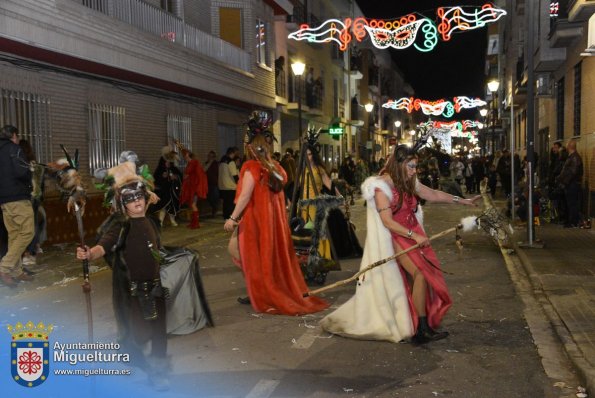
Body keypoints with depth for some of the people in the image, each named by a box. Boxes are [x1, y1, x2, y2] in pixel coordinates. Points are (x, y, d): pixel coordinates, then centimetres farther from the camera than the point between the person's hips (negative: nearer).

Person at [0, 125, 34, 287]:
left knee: (14, 234, 10)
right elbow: (22, 172, -18)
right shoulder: (14, 149, -6)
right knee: (27, 232, -7)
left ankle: (16, 271, 10)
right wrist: (29, 181, 0)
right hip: (18, 197, -8)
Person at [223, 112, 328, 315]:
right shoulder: (275, 167, 6)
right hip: (273, 217, 7)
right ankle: (286, 292, 22)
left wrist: (233, 218, -16)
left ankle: (264, 298, 11)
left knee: (257, 258, 4)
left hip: (255, 218, -7)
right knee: (275, 255, 15)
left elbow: (245, 196, -19)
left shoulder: (251, 167, -14)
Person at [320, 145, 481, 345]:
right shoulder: (382, 186, -13)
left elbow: (433, 194, 20)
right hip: (395, 237, -7)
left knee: (421, 278, -4)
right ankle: (422, 330, -16)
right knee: (421, 274, -21)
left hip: (413, 235, 7)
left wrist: (462, 201, 19)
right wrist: (414, 236, -21)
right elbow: (387, 221, -18)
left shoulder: (409, 183, 10)